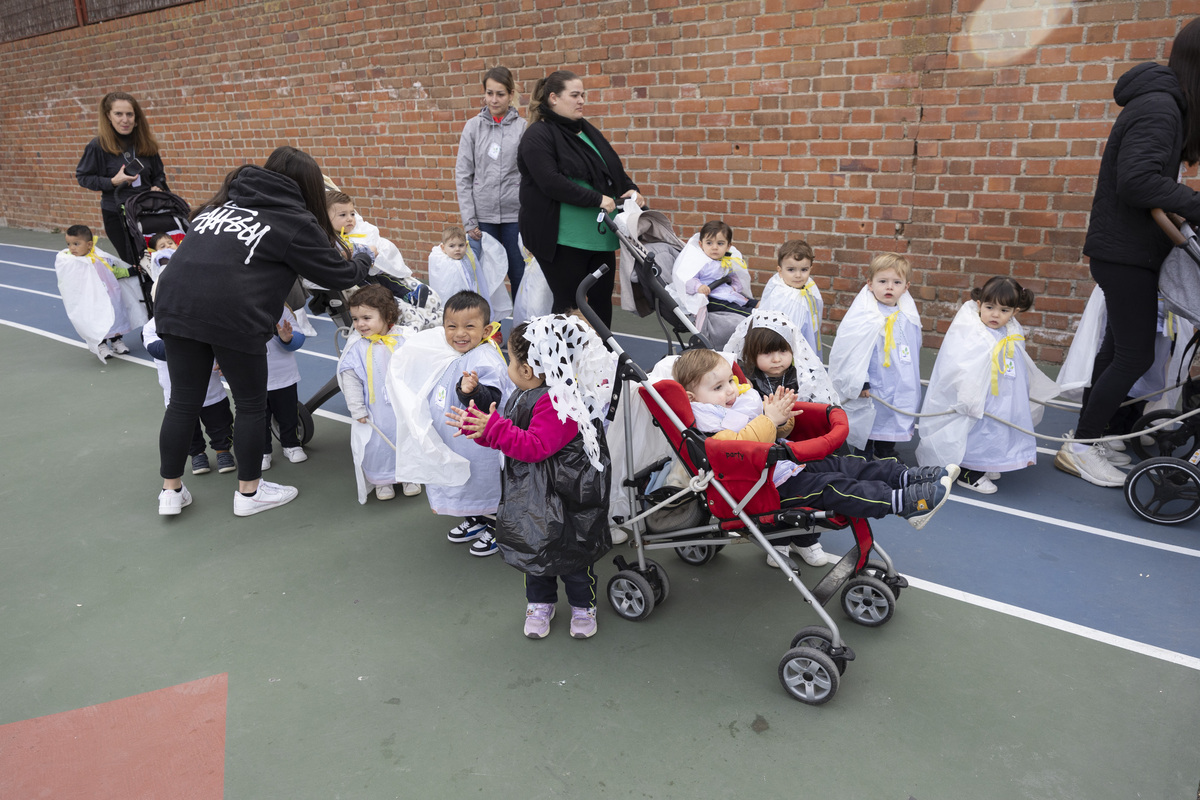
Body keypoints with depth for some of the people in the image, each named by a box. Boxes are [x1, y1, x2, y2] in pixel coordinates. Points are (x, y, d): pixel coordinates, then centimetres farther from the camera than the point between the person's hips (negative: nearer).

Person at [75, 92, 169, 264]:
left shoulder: (145, 142, 2)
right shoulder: (98, 145, -9)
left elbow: (159, 174, 14)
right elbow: (82, 177, -3)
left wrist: (157, 187, -6)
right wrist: (112, 182, -17)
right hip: (116, 214, -3)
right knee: (133, 263, 2)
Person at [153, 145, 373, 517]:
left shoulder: (225, 200, 23)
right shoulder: (295, 221, 6)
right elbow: (340, 275, 11)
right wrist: (363, 259, 32)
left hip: (175, 302, 6)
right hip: (233, 315, -6)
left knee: (183, 402, 16)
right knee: (251, 406, 12)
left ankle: (171, 491, 28)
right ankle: (249, 492, 25)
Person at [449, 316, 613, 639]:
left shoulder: (557, 403, -26)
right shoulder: (524, 396, 6)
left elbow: (536, 446, -32)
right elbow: (508, 437, 14)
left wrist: (495, 429, -34)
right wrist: (477, 425, 0)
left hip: (563, 499, -9)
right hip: (530, 496, 9)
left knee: (571, 552, 9)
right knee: (532, 548, 19)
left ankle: (583, 606, 32)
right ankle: (540, 603, 40)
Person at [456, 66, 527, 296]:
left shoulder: (523, 127, 1)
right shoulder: (473, 126, 3)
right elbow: (462, 176, 2)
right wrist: (468, 220, -4)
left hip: (515, 214, -1)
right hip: (483, 215, 1)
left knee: (520, 277, 6)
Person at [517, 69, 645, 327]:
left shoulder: (586, 130, 16)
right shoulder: (538, 136, -9)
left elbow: (614, 168, 21)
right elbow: (551, 183, -22)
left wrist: (631, 190, 1)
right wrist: (597, 199, -22)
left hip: (600, 236, 8)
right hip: (563, 240, -8)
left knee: (602, 299, 12)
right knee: (568, 303, 0)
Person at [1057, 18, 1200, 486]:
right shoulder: (1158, 107, -16)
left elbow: (1156, 173, 11)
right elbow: (1137, 180, -27)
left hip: (1129, 250, 10)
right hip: (1127, 251, -10)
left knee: (1119, 348, 15)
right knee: (1135, 355, -5)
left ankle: (1087, 439, 25)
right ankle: (1080, 449, 5)